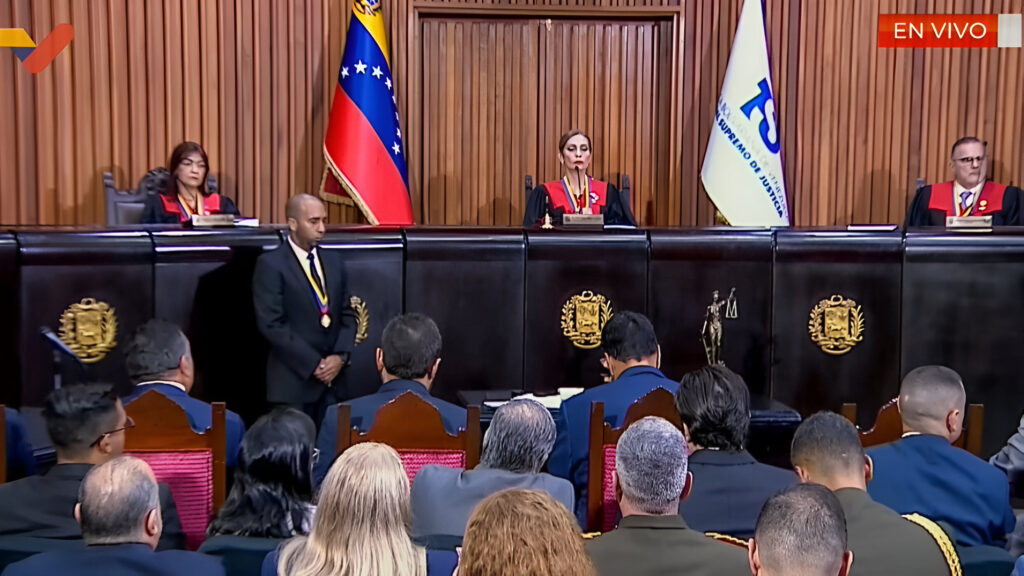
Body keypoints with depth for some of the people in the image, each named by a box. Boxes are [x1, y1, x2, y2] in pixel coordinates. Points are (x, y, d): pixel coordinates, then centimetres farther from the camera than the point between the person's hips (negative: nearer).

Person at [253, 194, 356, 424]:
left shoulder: (334, 262, 13)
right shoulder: (271, 264, -5)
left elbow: (347, 315, 13)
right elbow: (272, 324, -12)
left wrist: (340, 356, -4)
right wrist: (314, 364, -13)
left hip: (332, 378, 5)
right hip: (293, 380, -5)